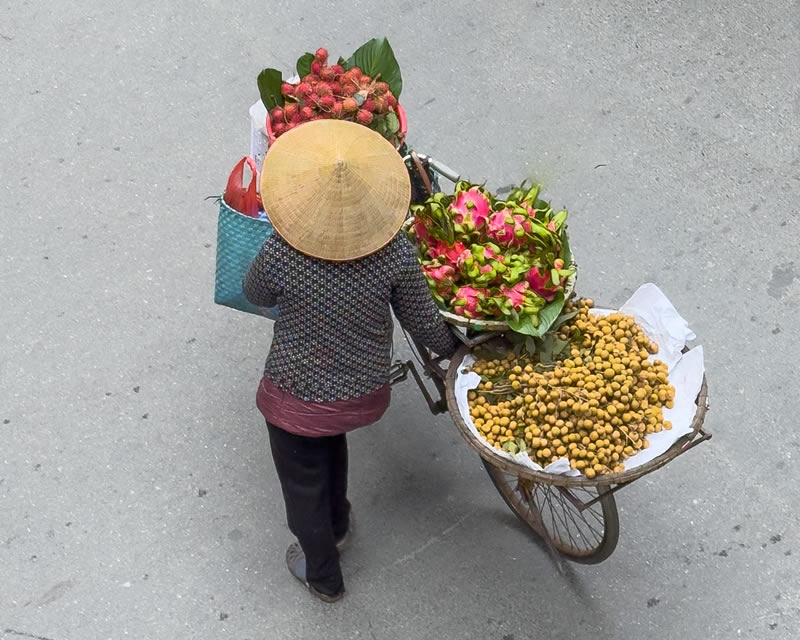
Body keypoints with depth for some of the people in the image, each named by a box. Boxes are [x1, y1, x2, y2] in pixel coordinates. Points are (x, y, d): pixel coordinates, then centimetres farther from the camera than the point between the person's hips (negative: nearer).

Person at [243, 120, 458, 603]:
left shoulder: (280, 256, -30)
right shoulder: (395, 254, -26)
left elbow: (256, 295, -6)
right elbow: (424, 323, -11)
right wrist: (453, 347, 12)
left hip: (295, 401, -3)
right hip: (365, 395, 3)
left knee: (304, 483, 25)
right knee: (331, 440, 37)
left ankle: (323, 575, 49)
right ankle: (337, 523, 61)